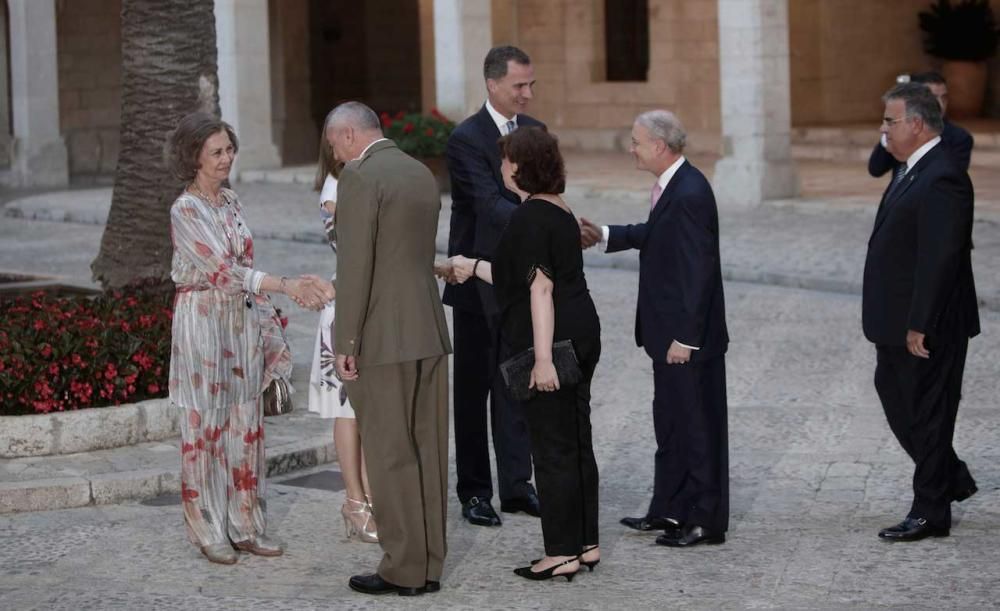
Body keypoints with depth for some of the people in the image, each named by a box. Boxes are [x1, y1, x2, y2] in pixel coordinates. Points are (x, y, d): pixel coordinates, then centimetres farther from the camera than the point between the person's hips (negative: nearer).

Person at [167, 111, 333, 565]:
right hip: (204, 321, -7)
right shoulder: (185, 211, -13)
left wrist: (265, 320, 10)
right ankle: (209, 530, 8)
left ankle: (244, 524, 14)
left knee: (245, 423, 7)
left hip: (242, 322, 7)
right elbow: (222, 269, -21)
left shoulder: (231, 202, 11)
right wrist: (285, 286, -28)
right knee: (205, 424, 0)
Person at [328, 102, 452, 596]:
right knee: (428, 450, 10)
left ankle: (404, 569, 1)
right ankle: (429, 564, 15)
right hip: (429, 329, 8)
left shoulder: (359, 177, -11)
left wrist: (346, 344, -13)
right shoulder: (422, 174, 14)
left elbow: (355, 265, -16)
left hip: (383, 336, -8)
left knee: (390, 454, -2)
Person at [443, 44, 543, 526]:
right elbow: (491, 205, -26)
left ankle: (517, 486, 16)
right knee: (473, 388, 4)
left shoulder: (535, 132, 7)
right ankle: (474, 491, 12)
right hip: (479, 286, -5)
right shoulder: (466, 139, -14)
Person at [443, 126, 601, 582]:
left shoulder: (530, 217, -15)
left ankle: (563, 554, 3)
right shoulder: (561, 211, 14)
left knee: (553, 449, -3)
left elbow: (540, 288, -21)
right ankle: (587, 545, 21)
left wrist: (543, 358, -23)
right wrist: (473, 267, 32)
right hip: (580, 336, 10)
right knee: (577, 443, 14)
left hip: (551, 343, -10)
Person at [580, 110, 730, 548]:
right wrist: (605, 234, 17)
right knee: (670, 424, 18)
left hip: (690, 335, -10)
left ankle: (706, 520, 10)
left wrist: (685, 337, -23)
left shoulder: (690, 195, -23)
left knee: (698, 426, 1)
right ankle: (669, 510, 29)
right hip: (670, 331, 10)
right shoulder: (671, 187, 6)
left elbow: (698, 270, -24)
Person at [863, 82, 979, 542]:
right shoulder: (911, 170, 11)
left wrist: (919, 326, -24)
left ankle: (931, 512, 12)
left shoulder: (942, 179, -21)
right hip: (899, 323, 10)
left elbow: (940, 258, -25)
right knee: (894, 395, 18)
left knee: (927, 410, 1)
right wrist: (903, 323, 16)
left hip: (927, 328, -10)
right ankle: (952, 478, 32)